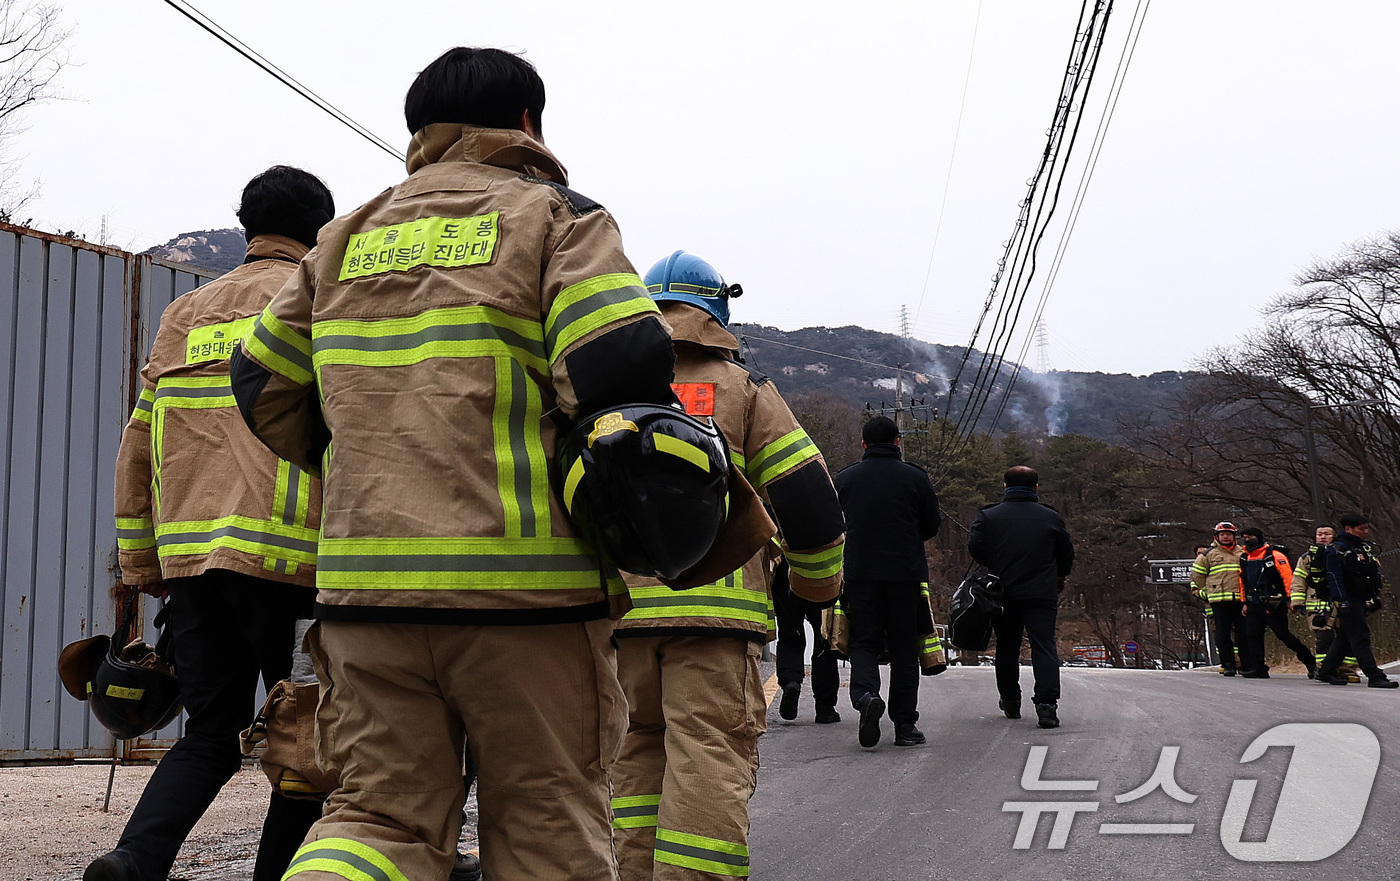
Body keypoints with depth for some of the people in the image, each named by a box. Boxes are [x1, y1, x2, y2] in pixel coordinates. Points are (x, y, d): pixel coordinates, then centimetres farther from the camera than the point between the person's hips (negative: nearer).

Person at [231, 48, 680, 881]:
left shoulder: (351, 236, 17)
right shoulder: (556, 217, 1)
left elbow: (263, 383, 19)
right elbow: (624, 363, -14)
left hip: (367, 582, 4)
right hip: (525, 588, -4)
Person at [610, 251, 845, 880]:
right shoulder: (742, 389, 7)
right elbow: (806, 494, 3)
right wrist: (818, 584, 16)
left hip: (620, 606, 4)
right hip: (716, 603, -4)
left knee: (639, 752, 14)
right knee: (710, 758, -6)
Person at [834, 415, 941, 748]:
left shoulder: (844, 479, 3)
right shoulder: (915, 478, -1)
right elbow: (931, 526, 8)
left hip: (859, 574, 1)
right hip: (906, 575, -1)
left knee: (864, 642, 6)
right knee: (904, 649, 7)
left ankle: (865, 694, -23)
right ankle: (905, 725, 8)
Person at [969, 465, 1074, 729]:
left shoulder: (988, 516, 0)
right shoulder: (1051, 518, 3)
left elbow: (975, 548, -7)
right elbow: (1066, 554, 10)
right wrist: (1059, 577, 30)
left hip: (1003, 595, 1)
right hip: (1042, 595, -1)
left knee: (1007, 648, 16)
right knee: (1044, 648, -3)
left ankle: (1010, 702, 26)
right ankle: (1047, 703, -19)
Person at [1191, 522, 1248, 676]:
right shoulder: (1209, 555, 9)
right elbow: (1197, 574, 15)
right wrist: (1204, 592, 12)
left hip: (1240, 600, 2)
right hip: (1219, 601, -2)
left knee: (1244, 633, -1)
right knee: (1223, 634, -5)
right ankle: (1227, 665, -1)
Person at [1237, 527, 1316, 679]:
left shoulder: (1274, 555, -8)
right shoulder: (1244, 558, 15)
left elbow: (1288, 577, -10)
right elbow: (1243, 581, 24)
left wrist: (1290, 599, -14)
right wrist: (1245, 602, 21)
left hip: (1274, 605, -7)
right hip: (1254, 605, 7)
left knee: (1284, 635, -5)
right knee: (1252, 636, 0)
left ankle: (1310, 662, 6)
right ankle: (1257, 668, 4)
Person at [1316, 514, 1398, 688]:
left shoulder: (1366, 548, 19)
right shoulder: (1337, 549, -10)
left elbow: (1374, 575, 26)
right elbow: (1334, 576, -17)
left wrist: (1376, 597, 21)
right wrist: (1341, 601, -23)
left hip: (1361, 600, 9)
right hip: (1349, 601, -9)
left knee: (1345, 637, 13)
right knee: (1360, 638, -11)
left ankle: (1326, 671, 22)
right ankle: (1374, 676, -15)